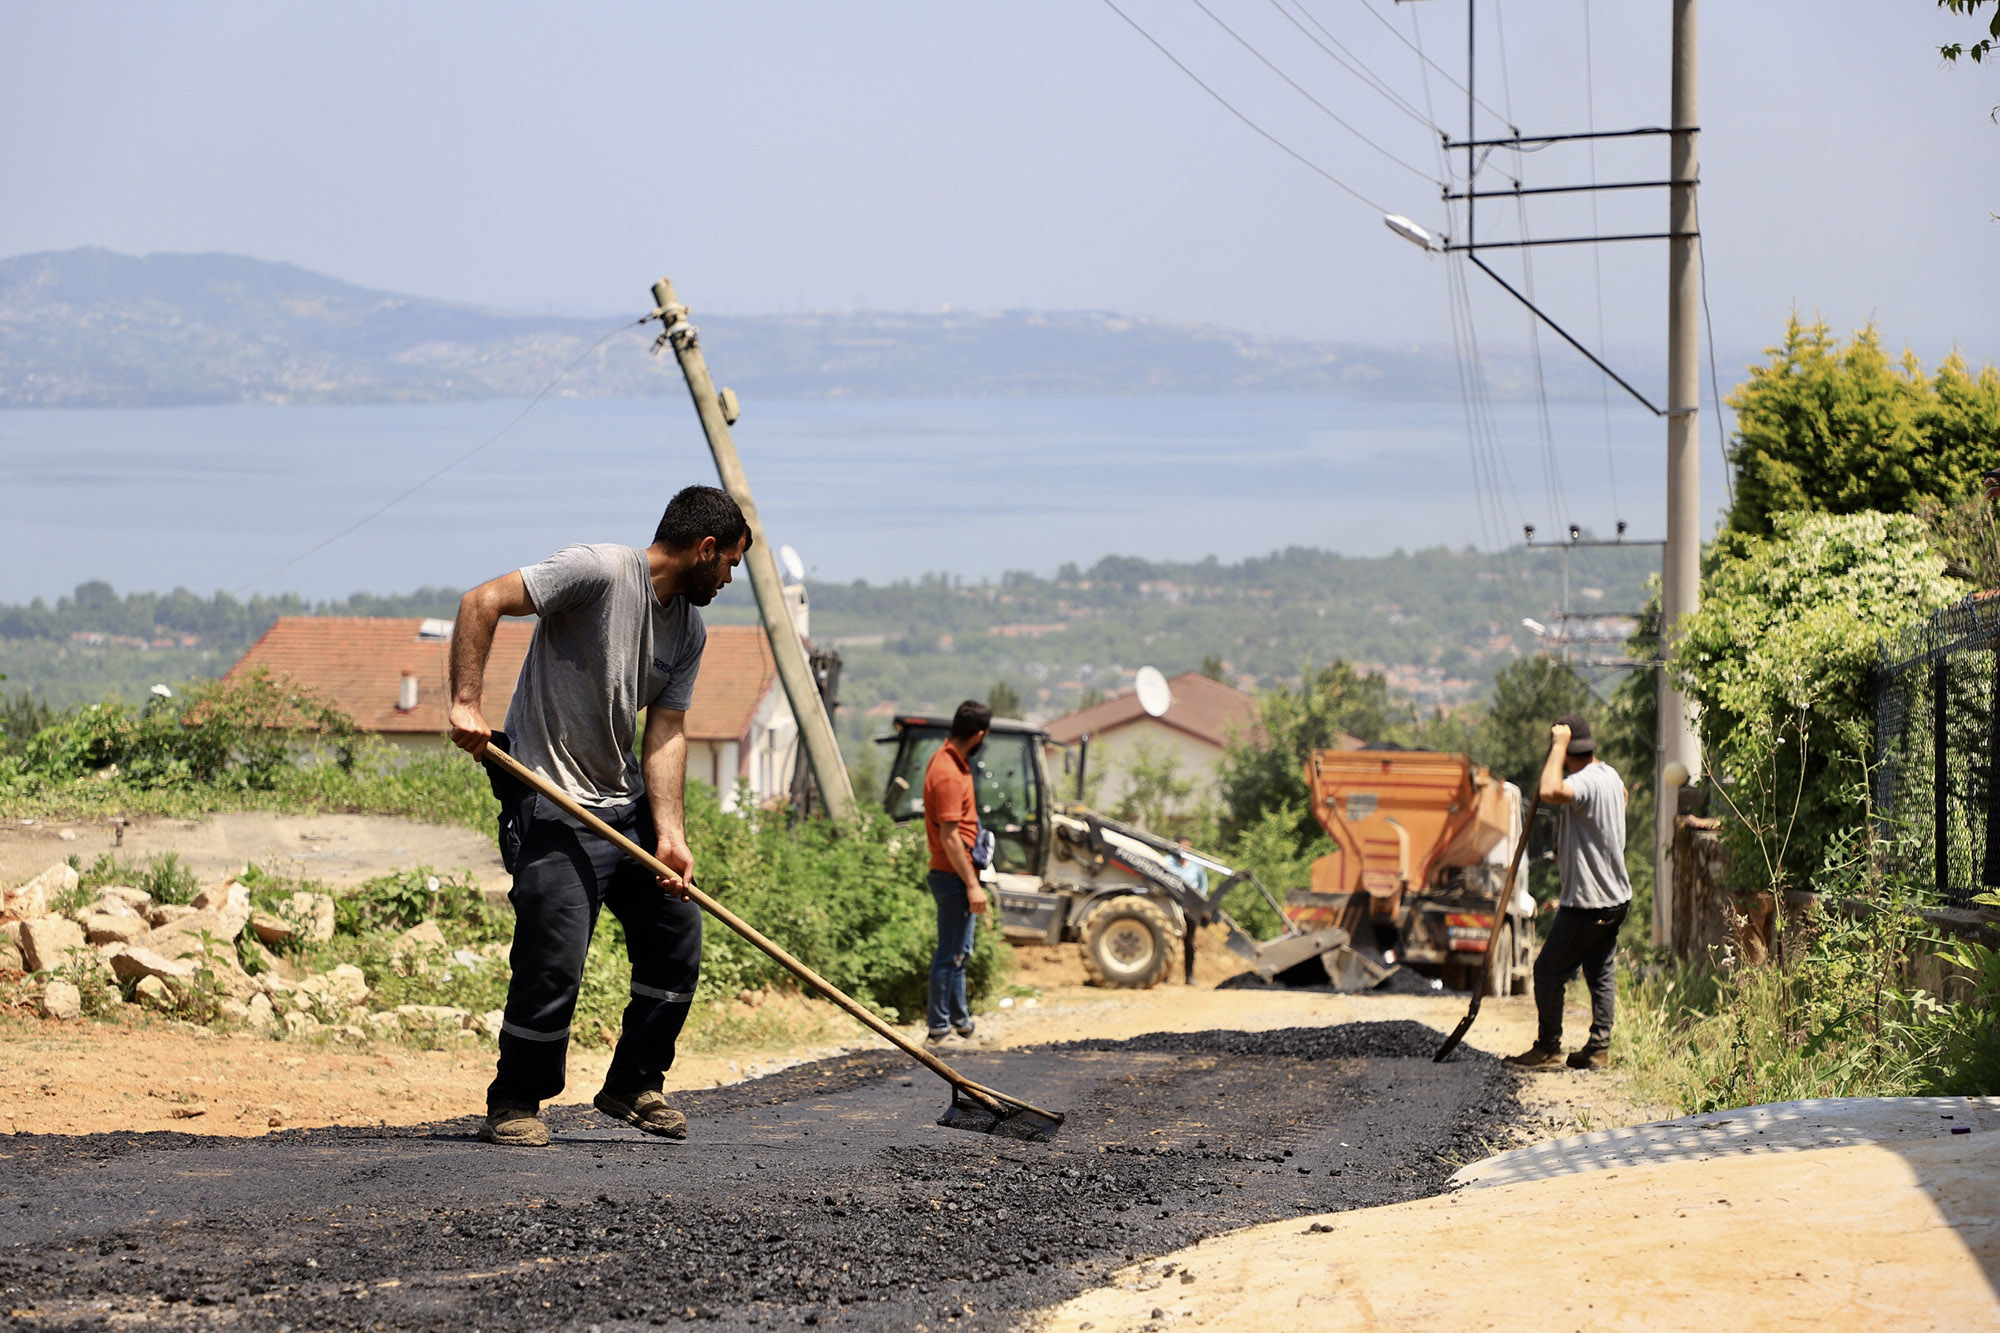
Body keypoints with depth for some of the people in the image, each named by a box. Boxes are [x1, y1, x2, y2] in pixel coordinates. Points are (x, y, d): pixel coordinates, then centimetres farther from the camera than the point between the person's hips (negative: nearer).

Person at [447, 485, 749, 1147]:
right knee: (553, 966, -12)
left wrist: (669, 836, -10)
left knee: (677, 942, 9)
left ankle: (633, 1086, 26)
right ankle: (514, 1105, 7)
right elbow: (482, 602, -19)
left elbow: (665, 736, 2)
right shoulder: (598, 571, -15)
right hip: (552, 811, -8)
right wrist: (465, 704, -28)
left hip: (628, 806, 8)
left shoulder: (689, 631, 8)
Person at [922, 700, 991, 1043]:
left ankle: (960, 1020, 29)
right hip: (953, 875, -11)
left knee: (959, 951, 19)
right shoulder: (948, 775, -22)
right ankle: (939, 1028, 2)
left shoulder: (948, 761, 10)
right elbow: (949, 837, -24)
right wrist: (972, 884, -23)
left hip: (958, 875, 11)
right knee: (950, 954, -4)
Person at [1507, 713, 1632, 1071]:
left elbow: (1550, 792, -43)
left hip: (1587, 903, -10)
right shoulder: (1609, 775, 11)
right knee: (1601, 971, 12)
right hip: (1616, 897, 10)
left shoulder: (1585, 782, -22)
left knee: (1548, 970, 0)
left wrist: (1558, 745, -29)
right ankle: (1599, 1048, 12)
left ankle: (1548, 1047, 6)